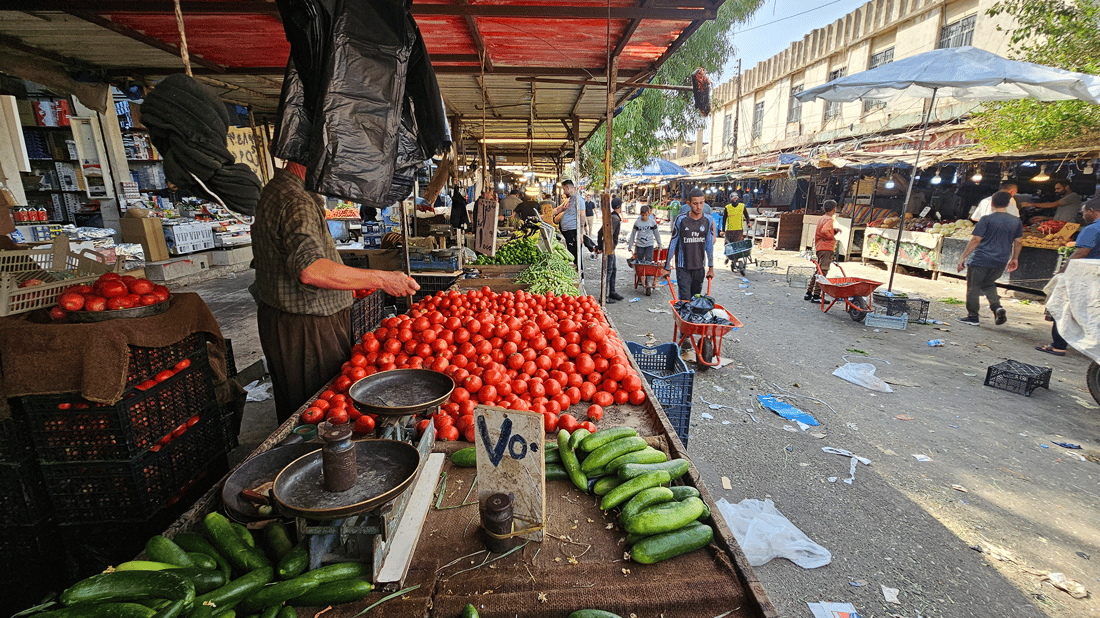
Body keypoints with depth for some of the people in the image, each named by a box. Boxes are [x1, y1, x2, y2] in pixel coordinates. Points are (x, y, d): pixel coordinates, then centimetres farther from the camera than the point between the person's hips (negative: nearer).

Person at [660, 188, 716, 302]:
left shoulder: (708, 221, 1)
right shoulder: (681, 220, -7)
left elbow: (710, 245, 9)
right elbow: (672, 245, -1)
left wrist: (711, 267, 11)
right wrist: (666, 267, 2)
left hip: (699, 267, 3)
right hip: (683, 267, -3)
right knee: (685, 300, -10)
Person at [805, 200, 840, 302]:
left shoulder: (821, 219, 18)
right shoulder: (829, 220, -10)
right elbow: (825, 231, -27)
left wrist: (835, 230, 8)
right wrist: (832, 237, -11)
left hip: (819, 248, 10)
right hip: (826, 248, -10)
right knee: (822, 272, -9)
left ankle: (808, 293, 17)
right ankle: (816, 296, -10)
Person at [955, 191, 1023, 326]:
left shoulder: (986, 219, -9)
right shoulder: (1016, 221, 8)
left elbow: (975, 240, -13)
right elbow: (1018, 242, 14)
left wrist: (963, 257, -9)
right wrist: (1014, 259, 25)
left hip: (981, 260, -6)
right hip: (1001, 262, 6)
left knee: (973, 287, 3)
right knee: (988, 284, 24)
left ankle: (972, 317, 6)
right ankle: (997, 306, 1)